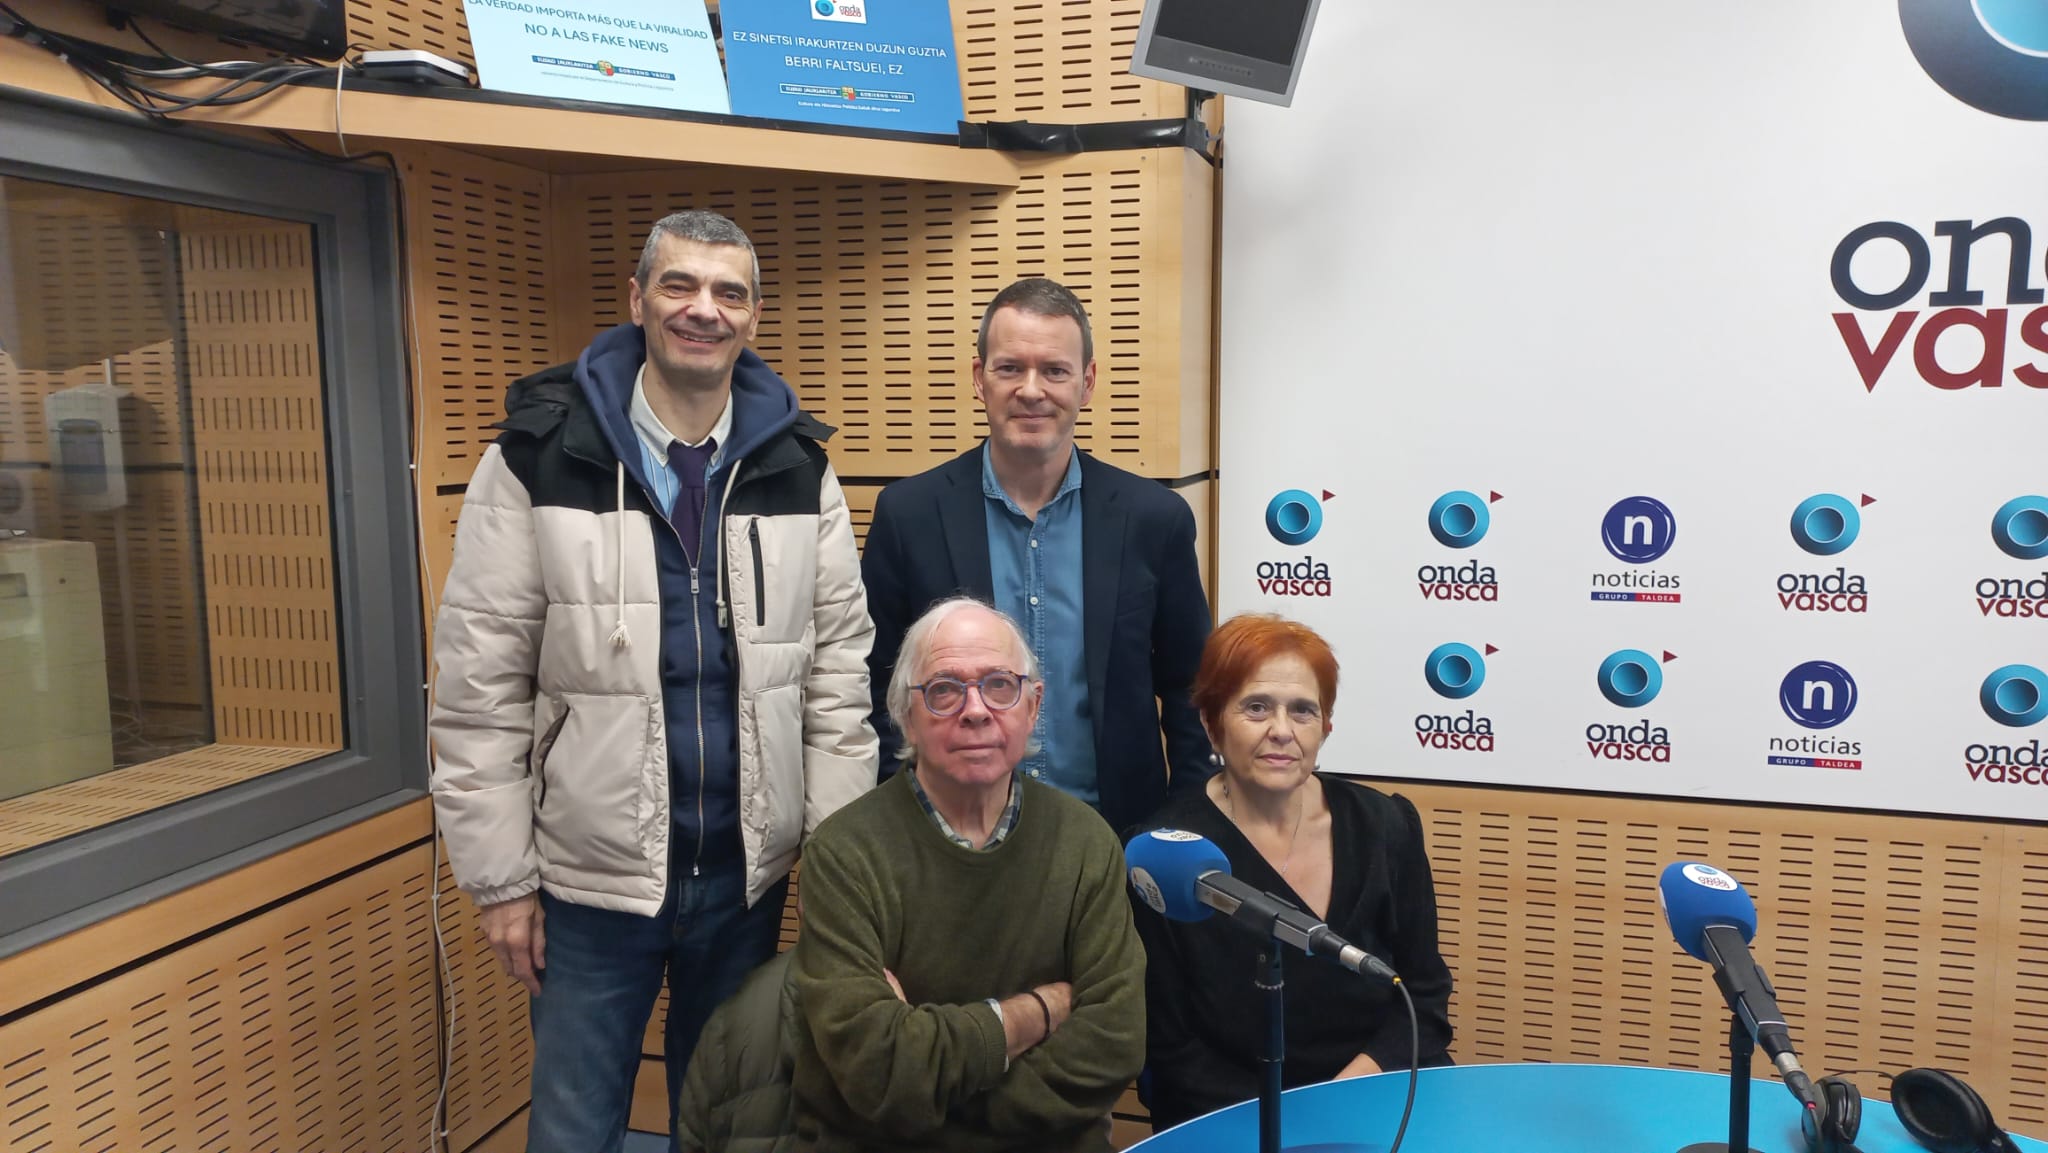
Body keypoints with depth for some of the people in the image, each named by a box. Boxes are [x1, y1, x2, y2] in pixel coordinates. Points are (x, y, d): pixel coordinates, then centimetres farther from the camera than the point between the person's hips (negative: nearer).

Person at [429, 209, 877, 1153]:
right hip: (589, 880, -2)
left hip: (747, 875, 3)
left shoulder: (797, 468, 0)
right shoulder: (538, 458, -8)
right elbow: (479, 690, -6)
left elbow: (838, 673, 1)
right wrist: (500, 877, -6)